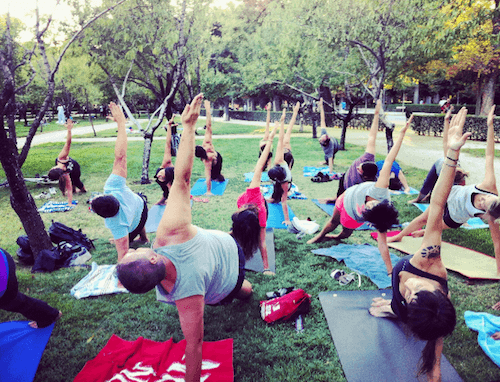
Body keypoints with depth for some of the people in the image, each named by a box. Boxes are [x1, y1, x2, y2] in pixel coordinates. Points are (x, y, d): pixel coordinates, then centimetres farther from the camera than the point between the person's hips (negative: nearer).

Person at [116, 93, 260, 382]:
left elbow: (194, 345, -34)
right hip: (227, 246, 2)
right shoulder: (173, 231, -44)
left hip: (224, 290, -2)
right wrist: (189, 126, -42)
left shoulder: (185, 296, -45)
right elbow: (182, 178, -45)